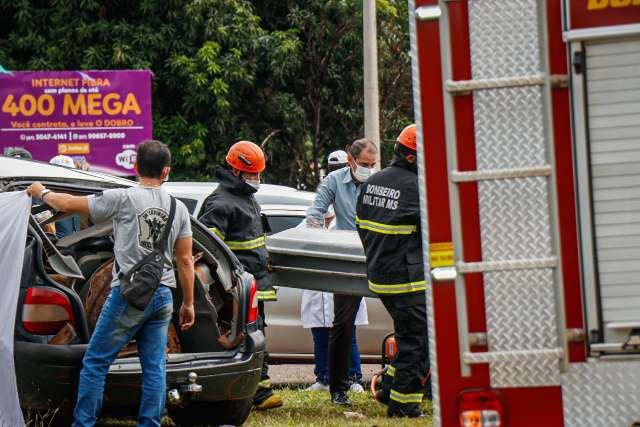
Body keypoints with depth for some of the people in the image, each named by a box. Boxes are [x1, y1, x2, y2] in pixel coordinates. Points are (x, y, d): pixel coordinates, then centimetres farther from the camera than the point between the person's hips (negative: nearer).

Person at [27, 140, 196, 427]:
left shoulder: (122, 198, -6)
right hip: (163, 296, 5)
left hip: (129, 294, -5)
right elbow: (185, 260, 9)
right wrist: (188, 303, 17)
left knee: (95, 362, 2)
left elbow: (67, 204, -1)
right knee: (154, 366, 8)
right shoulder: (178, 208, 7)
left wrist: (41, 192, 18)